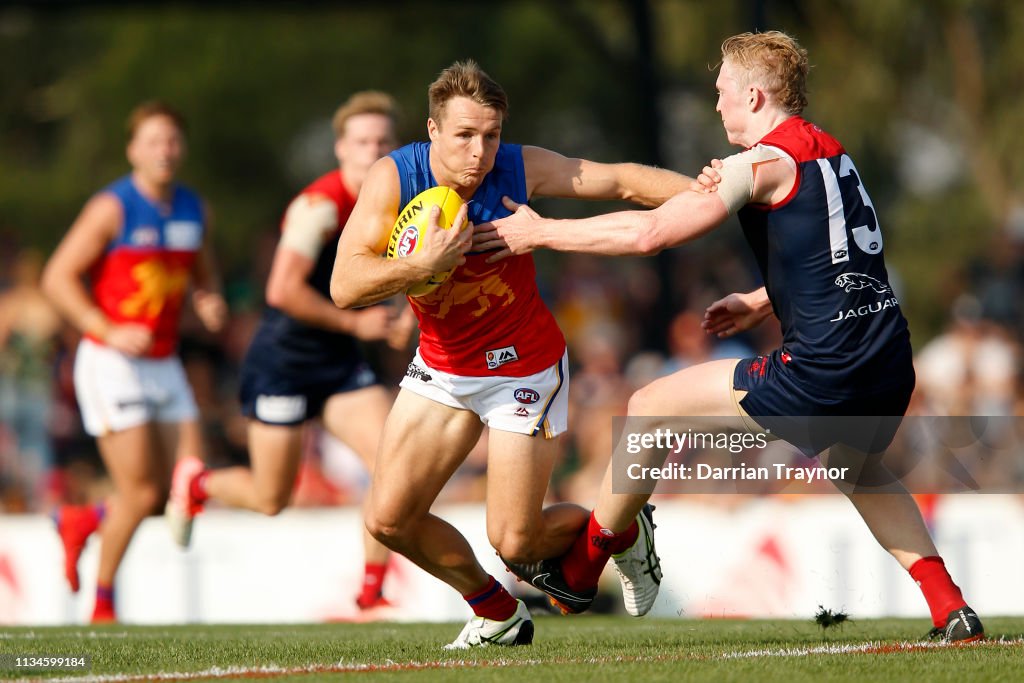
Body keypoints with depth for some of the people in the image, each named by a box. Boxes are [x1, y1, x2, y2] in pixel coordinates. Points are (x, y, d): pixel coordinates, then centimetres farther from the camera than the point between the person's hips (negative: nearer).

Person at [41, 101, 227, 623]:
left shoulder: (192, 208, 9)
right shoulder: (113, 208, -10)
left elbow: (203, 274, 24)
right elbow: (57, 277, -11)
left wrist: (211, 303, 1)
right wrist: (109, 331, -20)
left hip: (164, 365, 7)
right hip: (111, 364, -6)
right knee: (141, 492, -9)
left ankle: (82, 521, 24)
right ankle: (102, 606, 11)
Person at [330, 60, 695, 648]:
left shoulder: (521, 169, -19)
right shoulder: (394, 178, -19)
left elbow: (623, 181, -13)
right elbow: (345, 287, -26)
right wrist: (423, 263, -42)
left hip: (524, 367, -3)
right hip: (442, 367, 3)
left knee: (514, 542, -5)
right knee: (390, 520, -3)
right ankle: (498, 612, 22)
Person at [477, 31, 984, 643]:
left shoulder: (765, 162, -8)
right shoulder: (833, 155, 18)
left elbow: (649, 233, -12)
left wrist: (540, 233, -4)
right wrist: (761, 303, 29)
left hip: (820, 374, -8)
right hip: (890, 367, 8)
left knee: (651, 408, 6)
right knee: (859, 471, 38)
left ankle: (579, 568, 20)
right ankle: (952, 609, 24)